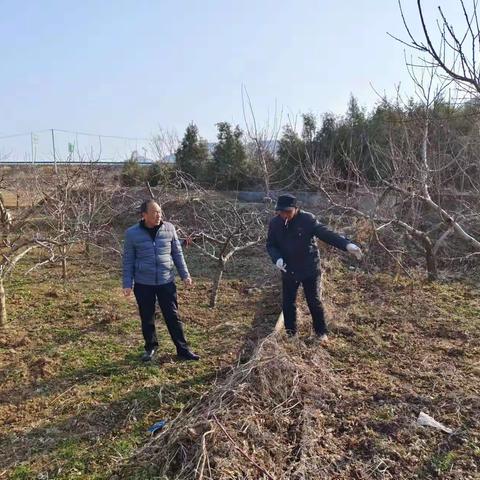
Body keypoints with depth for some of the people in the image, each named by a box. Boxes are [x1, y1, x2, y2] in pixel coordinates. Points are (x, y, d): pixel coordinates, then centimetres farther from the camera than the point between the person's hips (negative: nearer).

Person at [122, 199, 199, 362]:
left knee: (173, 317, 7)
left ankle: (183, 349, 18)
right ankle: (151, 348, 32)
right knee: (147, 318, 12)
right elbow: (128, 261, 0)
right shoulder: (132, 233, -6)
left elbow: (177, 253, 6)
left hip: (166, 282, 1)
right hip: (143, 284, -1)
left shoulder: (169, 229, -2)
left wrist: (185, 275, 3)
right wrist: (127, 284, -3)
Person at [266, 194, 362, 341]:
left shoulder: (307, 219, -18)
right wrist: (277, 258, -19)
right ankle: (290, 332, 33)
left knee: (314, 302, 10)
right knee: (287, 303, 13)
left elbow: (326, 233, -24)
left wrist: (347, 244, -38)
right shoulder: (275, 223, -7)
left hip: (309, 269, -3)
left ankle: (321, 332, 31)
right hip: (288, 271, 3)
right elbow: (270, 245, 2)